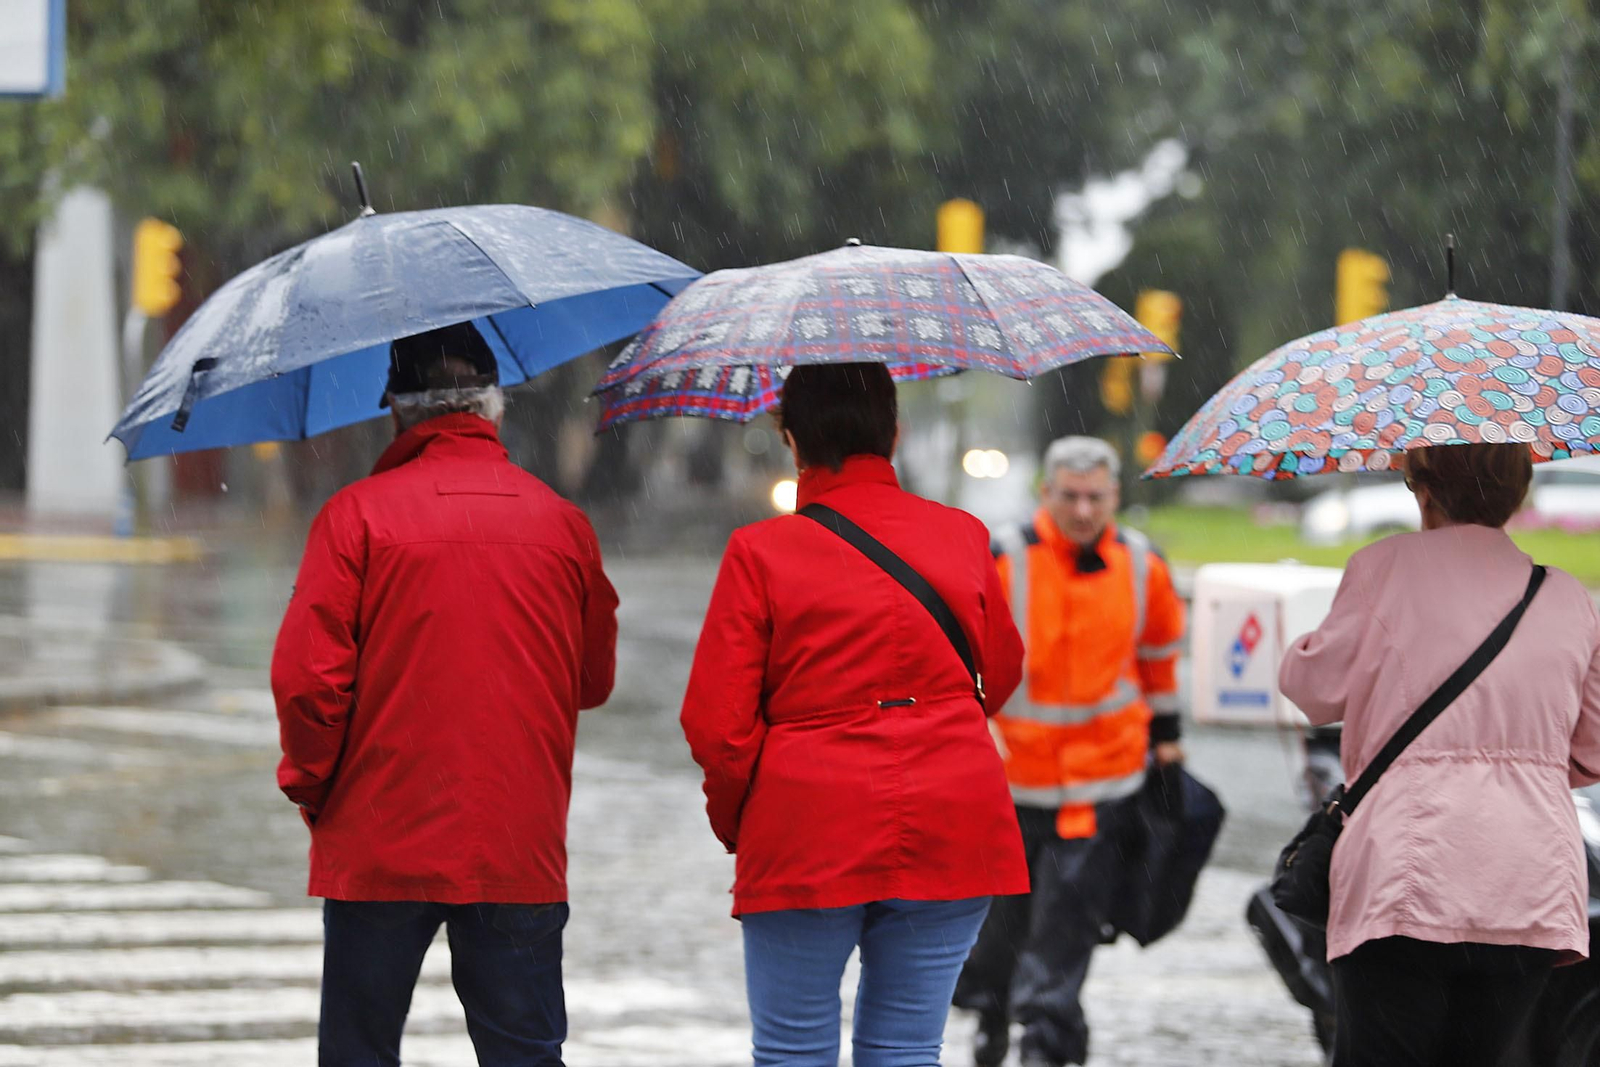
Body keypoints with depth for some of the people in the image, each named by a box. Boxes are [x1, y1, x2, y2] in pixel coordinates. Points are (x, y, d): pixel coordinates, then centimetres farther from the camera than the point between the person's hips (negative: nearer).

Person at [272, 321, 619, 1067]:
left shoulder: (357, 514, -6)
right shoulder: (561, 522, 4)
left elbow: (306, 676, -10)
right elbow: (594, 681, 13)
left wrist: (311, 786, 5)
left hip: (380, 845, -2)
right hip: (521, 850, 2)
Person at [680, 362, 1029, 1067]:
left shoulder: (759, 552, -6)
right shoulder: (962, 538, 5)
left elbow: (717, 725, -8)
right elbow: (1001, 678, 19)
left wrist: (734, 822, 9)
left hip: (806, 835, -3)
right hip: (949, 830, 3)